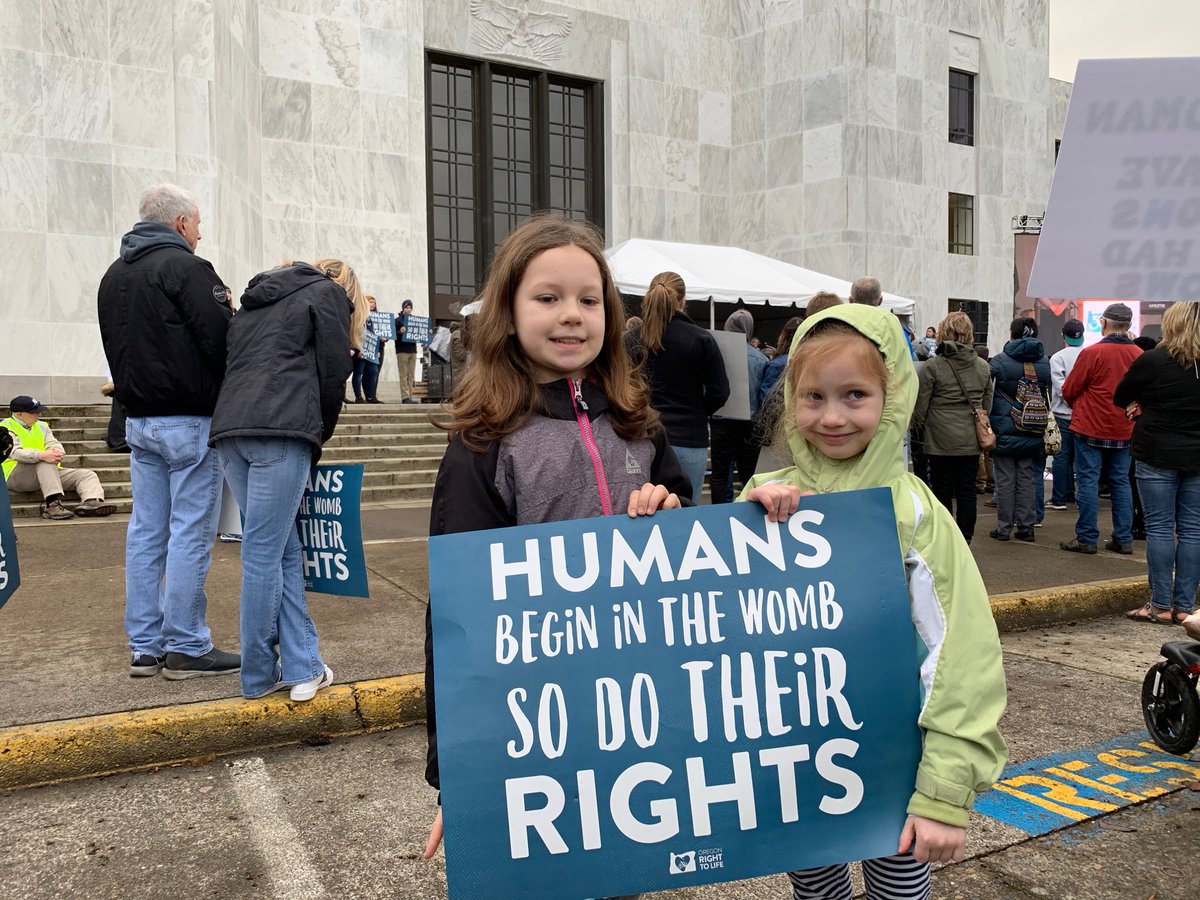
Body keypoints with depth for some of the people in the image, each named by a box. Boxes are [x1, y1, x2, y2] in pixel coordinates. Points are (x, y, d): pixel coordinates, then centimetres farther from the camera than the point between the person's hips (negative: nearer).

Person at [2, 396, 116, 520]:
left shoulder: (41, 426, 20)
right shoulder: (5, 428, -2)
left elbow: (53, 443, 4)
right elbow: (15, 452, -20)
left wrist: (57, 453, -24)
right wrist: (42, 455, -38)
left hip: (48, 473, 7)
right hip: (15, 476, -7)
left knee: (87, 475, -7)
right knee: (45, 463, -36)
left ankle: (91, 501, -39)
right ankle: (52, 504, -48)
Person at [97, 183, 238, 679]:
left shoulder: (113, 276, 15)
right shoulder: (185, 267, -12)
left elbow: (117, 351, 18)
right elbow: (222, 341, -18)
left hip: (139, 421, 8)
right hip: (190, 422, -8)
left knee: (146, 532, 10)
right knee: (190, 535, -2)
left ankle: (145, 646, 17)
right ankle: (186, 648, 4)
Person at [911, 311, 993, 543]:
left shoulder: (933, 365, -11)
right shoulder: (982, 366, 4)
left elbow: (920, 404, -6)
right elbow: (987, 403, 12)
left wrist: (917, 426, 10)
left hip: (941, 441, -4)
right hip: (971, 440, 4)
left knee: (942, 490, 6)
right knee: (967, 490, 10)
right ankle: (965, 539, 14)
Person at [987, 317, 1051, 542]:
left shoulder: (999, 361, -10)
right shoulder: (1044, 363, 3)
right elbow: (1048, 395, 9)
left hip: (1004, 429, -3)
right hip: (1032, 431, 4)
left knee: (1005, 479, 3)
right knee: (1026, 479, 11)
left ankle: (1004, 527, 6)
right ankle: (1026, 526, 13)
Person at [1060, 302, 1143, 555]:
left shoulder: (1092, 353, -15)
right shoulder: (1139, 355, -1)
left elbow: (1069, 391, -7)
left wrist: (1079, 407, 13)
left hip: (1091, 428, -4)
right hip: (1124, 430, 5)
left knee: (1088, 481, 1)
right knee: (1121, 483, 12)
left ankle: (1087, 539, 3)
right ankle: (1123, 539, 15)